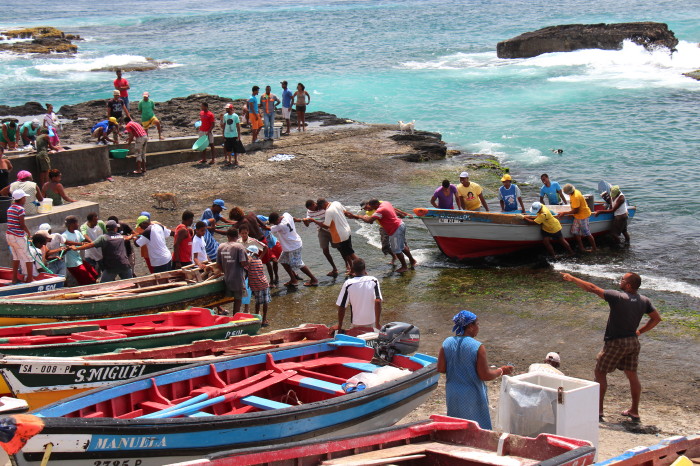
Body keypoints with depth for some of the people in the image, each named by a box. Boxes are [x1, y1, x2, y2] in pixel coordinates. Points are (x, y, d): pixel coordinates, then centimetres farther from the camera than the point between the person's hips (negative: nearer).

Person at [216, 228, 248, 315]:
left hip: (227, 278, 4)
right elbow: (243, 263, -19)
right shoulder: (239, 246, -12)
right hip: (238, 278, -4)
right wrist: (247, 263, 3)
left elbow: (219, 264, 6)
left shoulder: (221, 247, 2)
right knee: (238, 300, 6)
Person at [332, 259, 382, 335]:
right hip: (372, 322, 0)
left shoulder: (348, 284, -6)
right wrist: (377, 323, -8)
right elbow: (378, 301, -13)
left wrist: (339, 326, 7)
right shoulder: (373, 280, -4)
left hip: (356, 324, 0)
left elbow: (341, 307, -4)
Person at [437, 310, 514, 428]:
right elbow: (485, 375, -17)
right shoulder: (477, 347, -18)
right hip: (472, 396, -5)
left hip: (452, 394, 5)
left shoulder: (447, 343, -4)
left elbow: (440, 369, 0)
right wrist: (501, 371, 0)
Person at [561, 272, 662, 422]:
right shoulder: (644, 301, 0)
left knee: (600, 372, 7)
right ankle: (634, 411, 19)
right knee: (632, 376, 14)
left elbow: (592, 288, -17)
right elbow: (656, 318, 8)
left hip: (616, 343, -6)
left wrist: (572, 279, -10)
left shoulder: (618, 297, -18)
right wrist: (640, 331, 11)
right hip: (633, 342, 6)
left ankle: (599, 409, 9)